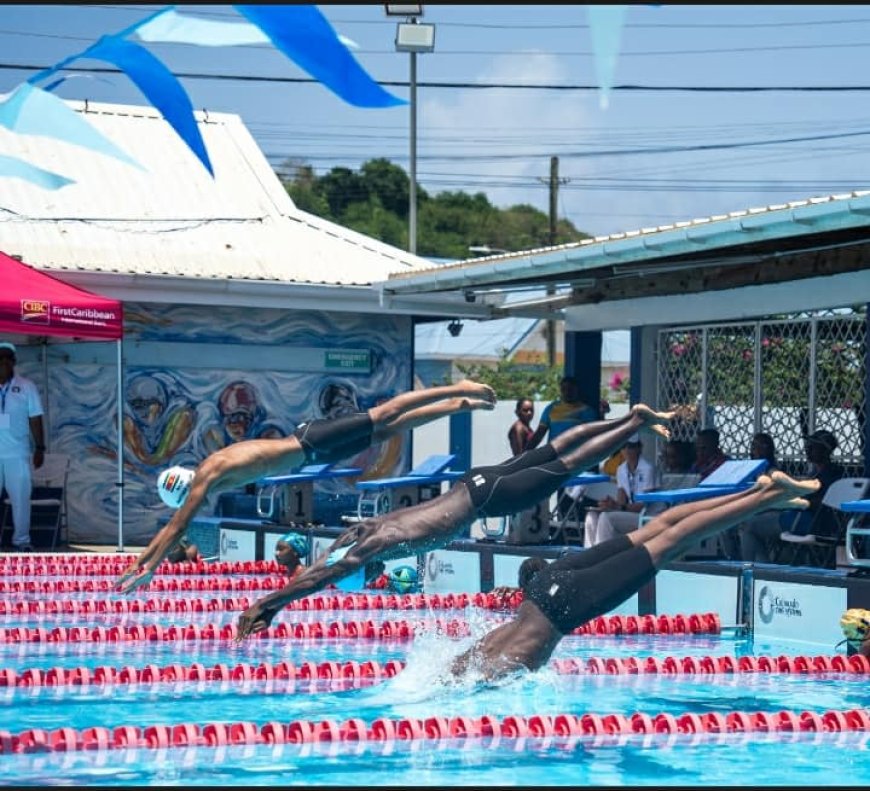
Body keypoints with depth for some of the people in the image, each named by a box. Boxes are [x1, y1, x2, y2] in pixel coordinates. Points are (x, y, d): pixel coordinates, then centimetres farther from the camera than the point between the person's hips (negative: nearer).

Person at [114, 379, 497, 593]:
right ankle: (458, 401, 14)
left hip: (311, 443, -6)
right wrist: (135, 565, 10)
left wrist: (149, 570, -20)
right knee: (387, 430, 9)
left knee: (381, 418, -4)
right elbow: (170, 527, 13)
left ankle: (458, 391, -1)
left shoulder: (206, 476, -19)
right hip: (303, 448, 6)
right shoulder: (205, 476, 6)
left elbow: (178, 527, -22)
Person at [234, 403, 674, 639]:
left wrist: (264, 604, -36)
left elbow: (319, 579, -34)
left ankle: (638, 423, 15)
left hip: (486, 496, -6)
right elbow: (312, 572, -2)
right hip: (474, 484, 6)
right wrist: (268, 606, -12)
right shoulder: (359, 533, -7)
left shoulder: (381, 543, -28)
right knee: (553, 453, 16)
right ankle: (631, 418, 26)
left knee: (567, 467, 5)